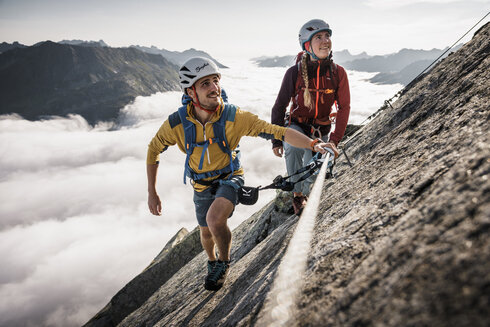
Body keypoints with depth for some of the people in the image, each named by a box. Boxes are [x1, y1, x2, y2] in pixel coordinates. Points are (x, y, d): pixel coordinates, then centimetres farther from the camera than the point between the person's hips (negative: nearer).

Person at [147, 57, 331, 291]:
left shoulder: (235, 117, -27)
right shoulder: (176, 123, -22)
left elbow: (278, 131, -30)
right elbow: (153, 150, -6)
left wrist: (313, 144, -44)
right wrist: (152, 192, -6)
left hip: (229, 177, -3)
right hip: (202, 185, 3)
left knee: (215, 219, -30)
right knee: (206, 231, 20)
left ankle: (224, 262, 3)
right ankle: (211, 263, 56)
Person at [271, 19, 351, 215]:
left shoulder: (338, 73, -12)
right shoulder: (295, 72, -17)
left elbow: (344, 108, -8)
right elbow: (279, 107, -8)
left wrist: (334, 140, -17)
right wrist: (276, 140, -9)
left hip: (321, 131, 2)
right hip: (296, 125, -2)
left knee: (311, 173, 5)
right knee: (293, 147, -34)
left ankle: (303, 193, 40)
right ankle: (297, 194, -15)